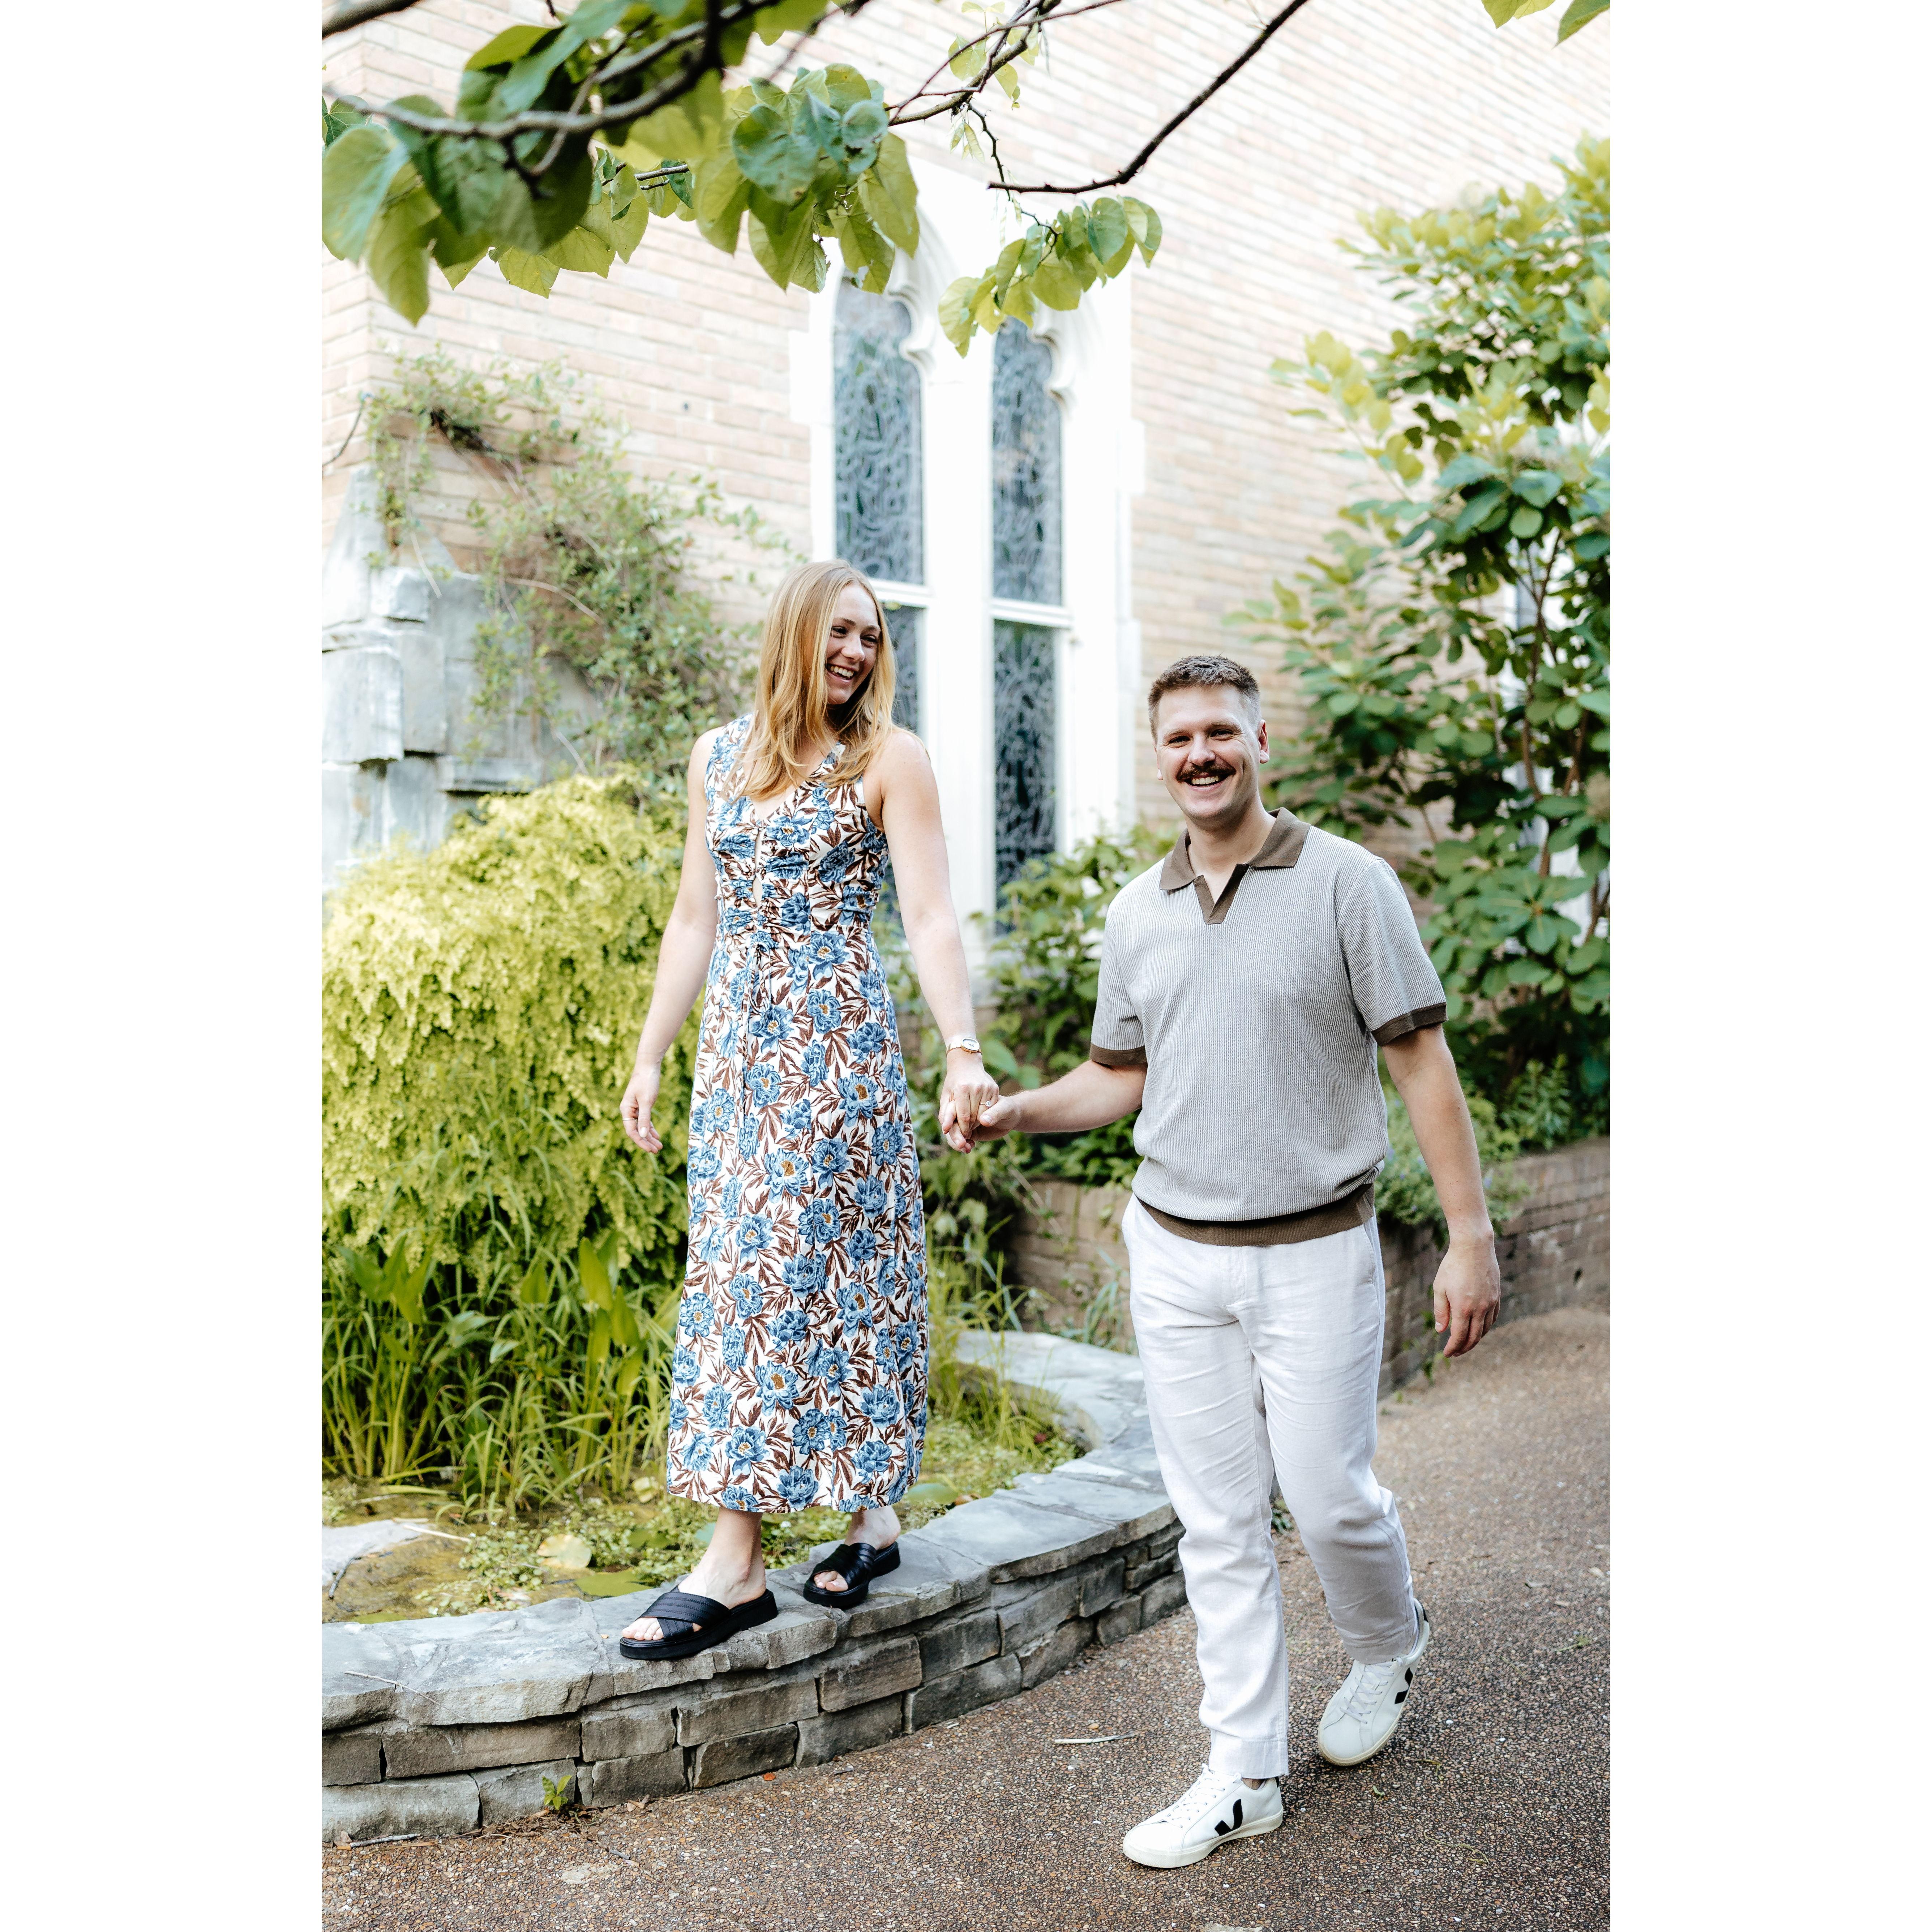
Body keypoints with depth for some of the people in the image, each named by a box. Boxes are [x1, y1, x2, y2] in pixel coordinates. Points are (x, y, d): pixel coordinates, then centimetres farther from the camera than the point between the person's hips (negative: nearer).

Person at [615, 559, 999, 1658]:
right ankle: (874, 1513, 13)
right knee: (741, 1267, 4)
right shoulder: (719, 755, 12)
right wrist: (651, 1057, 14)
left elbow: (930, 917, -10)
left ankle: (737, 1561, 1)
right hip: (738, 1041, 6)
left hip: (837, 1039, -6)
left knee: (782, 1266, -6)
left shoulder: (890, 759, -2)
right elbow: (696, 919, 16)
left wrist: (964, 1051, -22)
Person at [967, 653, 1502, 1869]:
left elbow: (1422, 1061, -7)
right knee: (1218, 1518, 8)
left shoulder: (1347, 883, -7)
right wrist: (1013, 1111, -3)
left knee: (1327, 1493, 2)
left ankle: (1390, 1647, 36)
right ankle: (1245, 1773, 20)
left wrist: (1471, 1237, -12)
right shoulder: (1137, 913, 8)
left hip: (1315, 1254, -4)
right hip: (1175, 1254, 4)